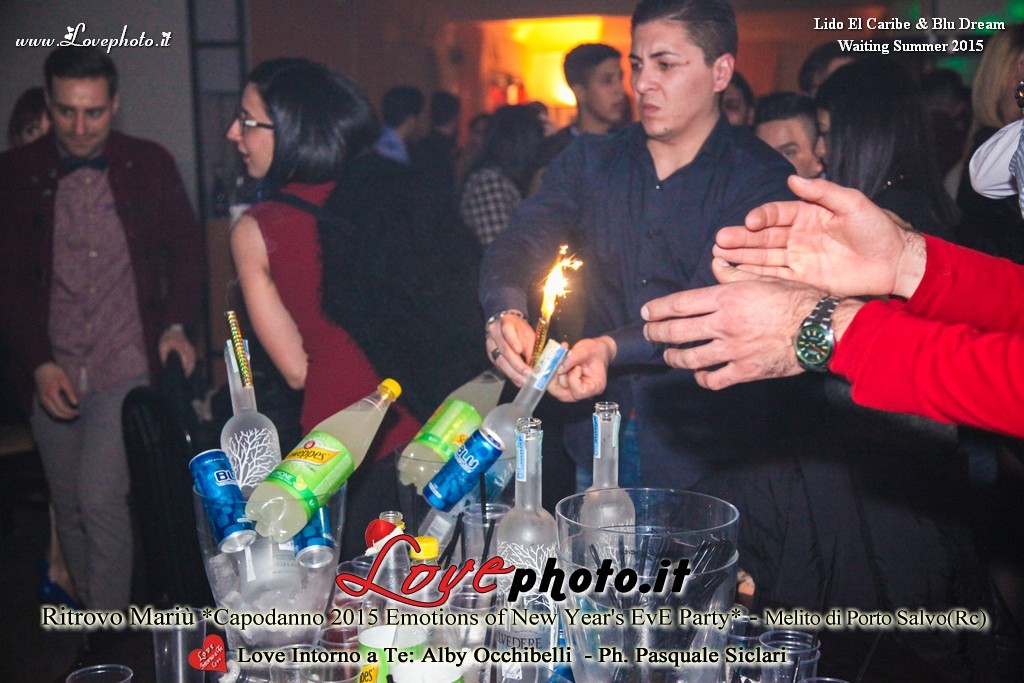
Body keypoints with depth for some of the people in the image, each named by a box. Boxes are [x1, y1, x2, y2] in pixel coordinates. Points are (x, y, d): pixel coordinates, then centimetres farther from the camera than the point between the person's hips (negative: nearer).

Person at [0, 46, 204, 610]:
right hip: (54, 375, 2)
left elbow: (187, 251, 9)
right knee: (70, 512, 11)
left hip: (128, 369, -2)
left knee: (101, 501, -13)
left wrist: (177, 326, -6)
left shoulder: (150, 165, 1)